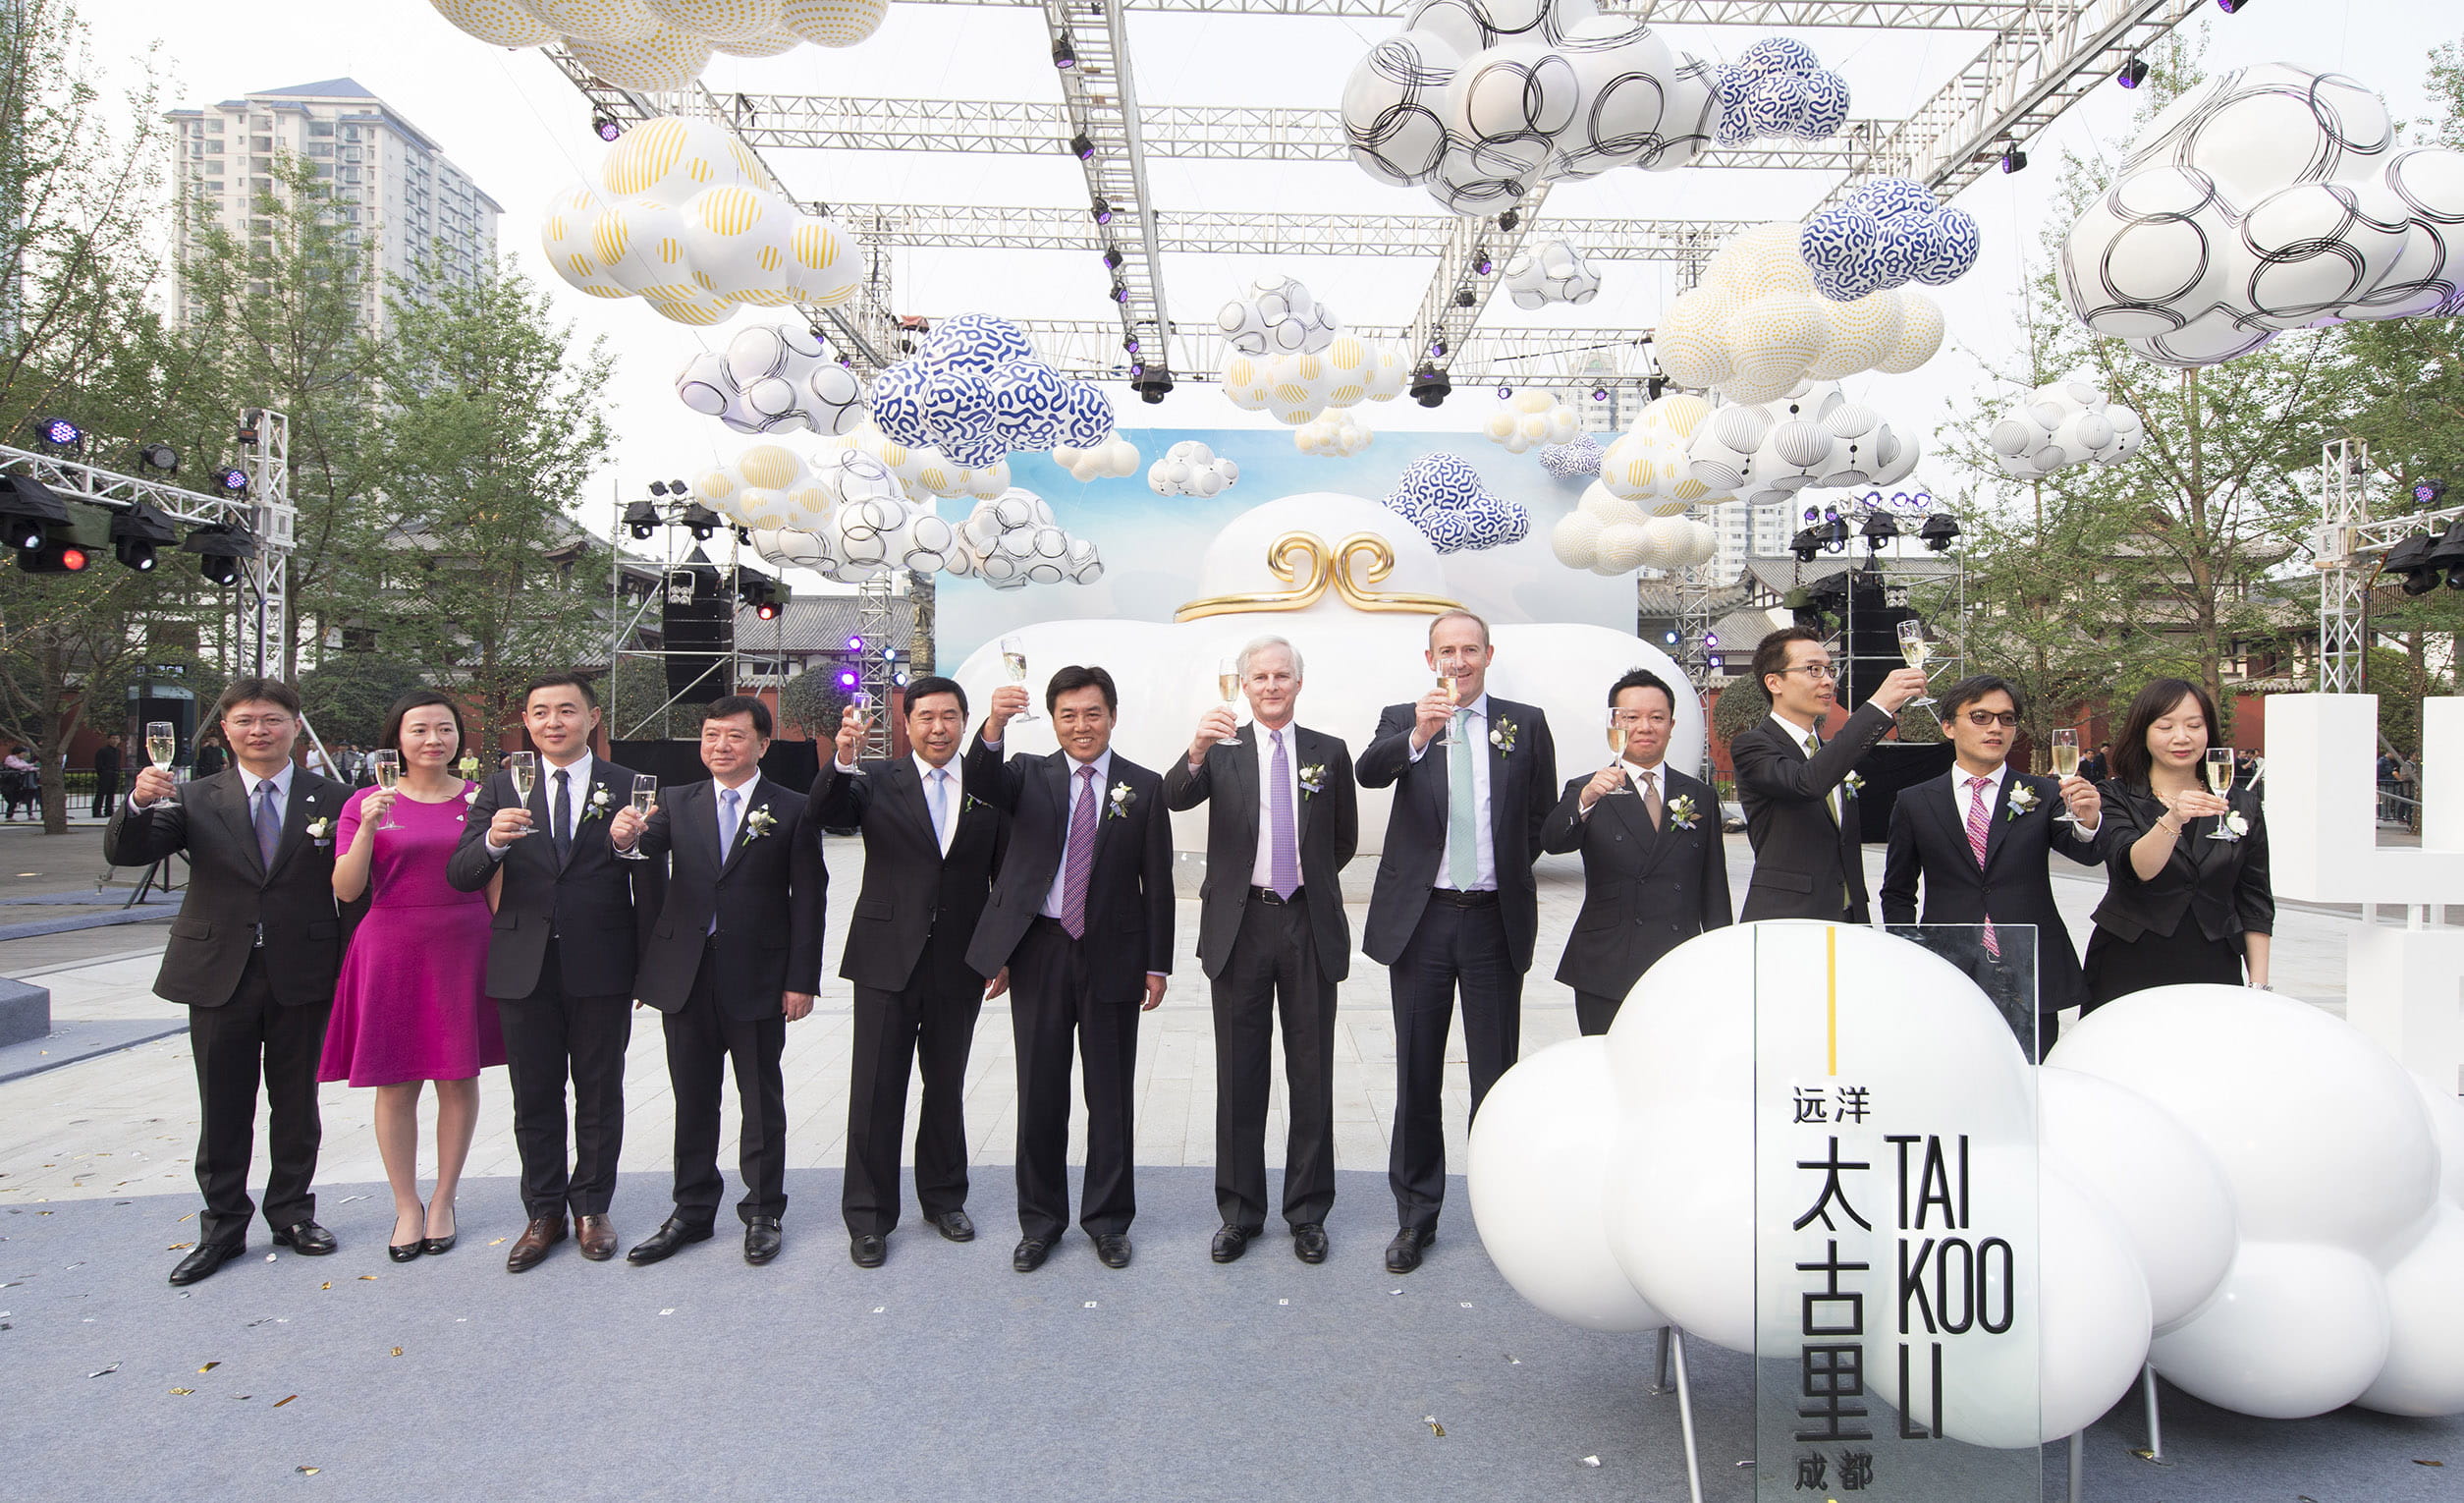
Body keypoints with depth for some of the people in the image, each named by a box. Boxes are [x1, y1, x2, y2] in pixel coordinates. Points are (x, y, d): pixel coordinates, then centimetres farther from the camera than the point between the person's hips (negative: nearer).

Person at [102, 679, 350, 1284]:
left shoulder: (329, 799, 2)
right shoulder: (196, 800, 4)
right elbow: (124, 853, -7)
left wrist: (348, 963, -5)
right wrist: (139, 804, -28)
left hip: (301, 977, 0)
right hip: (219, 977, 1)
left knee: (296, 1103, 11)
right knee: (223, 1109, 9)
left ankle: (292, 1213, 26)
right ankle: (222, 1227, 21)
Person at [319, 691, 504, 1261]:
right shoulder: (367, 803, 3)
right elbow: (345, 890, -3)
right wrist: (368, 828, -18)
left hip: (463, 947, 0)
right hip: (392, 949, 0)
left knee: (459, 1079, 5)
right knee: (395, 1082, 4)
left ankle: (443, 1203, 20)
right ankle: (406, 1206, 19)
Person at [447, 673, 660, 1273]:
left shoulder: (627, 787, 1)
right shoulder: (501, 789, 6)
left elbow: (649, 882, 1)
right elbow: (460, 875, -3)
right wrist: (493, 841, -25)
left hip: (601, 968, -2)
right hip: (525, 969, 2)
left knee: (600, 1094, 9)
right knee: (534, 1098, 11)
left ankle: (592, 1208, 24)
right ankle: (544, 1213, 25)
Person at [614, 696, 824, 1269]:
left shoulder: (792, 810, -2)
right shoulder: (678, 803, 8)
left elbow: (808, 900, -4)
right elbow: (650, 854, -9)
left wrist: (802, 980, -9)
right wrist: (627, 838, -32)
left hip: (757, 979, -3)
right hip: (687, 975, 3)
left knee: (762, 1104, 8)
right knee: (692, 1101, 13)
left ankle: (763, 1212, 22)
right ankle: (692, 1210, 27)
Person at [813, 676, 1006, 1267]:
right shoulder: (876, 780, 1)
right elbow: (827, 814, -18)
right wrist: (843, 759, -35)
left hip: (959, 967, 2)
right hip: (887, 959, -1)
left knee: (946, 1087, 14)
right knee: (876, 1090, 4)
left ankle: (943, 1198, 31)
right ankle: (868, 1215, 17)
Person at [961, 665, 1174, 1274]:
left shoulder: (1144, 787, 2)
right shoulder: (1030, 774, 5)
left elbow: (1157, 882, 3)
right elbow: (980, 782, -18)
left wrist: (1158, 964, -1)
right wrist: (994, 726, -38)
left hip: (1112, 956, 0)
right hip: (1040, 951, 1)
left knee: (1110, 1094, 9)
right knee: (1040, 1093, 10)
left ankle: (1107, 1218, 25)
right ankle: (1040, 1219, 25)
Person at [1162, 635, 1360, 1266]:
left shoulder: (1330, 752, 6)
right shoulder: (1222, 750, 3)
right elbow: (1174, 798, -18)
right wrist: (1198, 752, -35)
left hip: (1310, 926, 1)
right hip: (1240, 924, -1)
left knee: (1312, 1076, 8)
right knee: (1240, 1076, 8)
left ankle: (1308, 1212, 21)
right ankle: (1239, 1212, 20)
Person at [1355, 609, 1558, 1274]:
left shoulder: (1525, 724, 5)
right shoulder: (1402, 720, 2)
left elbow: (1541, 814, 15)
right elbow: (1369, 772, -20)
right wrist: (1419, 734, -36)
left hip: (1495, 920, 0)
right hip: (1420, 919, 0)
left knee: (1496, 1072, 7)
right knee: (1417, 1075, 9)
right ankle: (1415, 1214, 22)